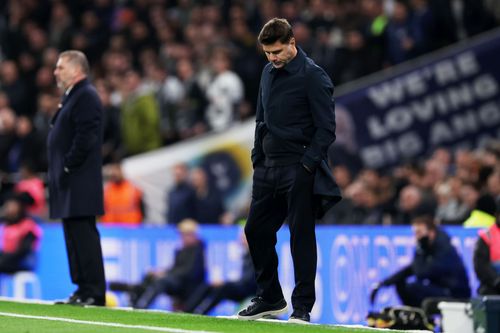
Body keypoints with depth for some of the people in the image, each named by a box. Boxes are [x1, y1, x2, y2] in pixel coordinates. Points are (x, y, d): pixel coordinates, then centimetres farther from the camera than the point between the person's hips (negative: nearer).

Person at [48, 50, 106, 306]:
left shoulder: (86, 97, -10)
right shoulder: (72, 96, 21)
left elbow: (85, 137, -19)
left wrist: (68, 168, -18)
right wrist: (59, 173, 16)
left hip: (80, 182, -10)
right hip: (70, 183, 10)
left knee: (83, 235, -11)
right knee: (75, 236, 10)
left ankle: (93, 292, -11)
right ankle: (84, 289, 13)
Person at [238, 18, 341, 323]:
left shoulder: (313, 77, -10)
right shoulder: (269, 73, 13)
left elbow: (326, 128, -12)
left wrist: (307, 164, -16)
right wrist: (258, 158, 13)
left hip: (299, 170, -8)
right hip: (268, 167, 8)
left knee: (301, 236, -3)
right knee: (256, 230, 9)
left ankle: (303, 306, 2)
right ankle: (270, 298, 22)